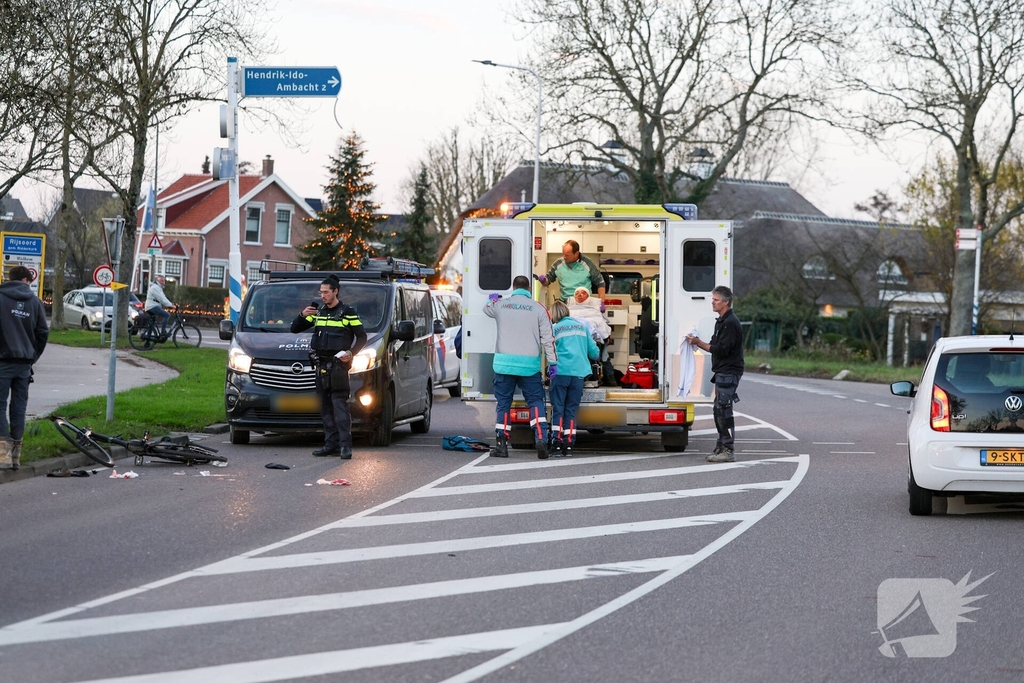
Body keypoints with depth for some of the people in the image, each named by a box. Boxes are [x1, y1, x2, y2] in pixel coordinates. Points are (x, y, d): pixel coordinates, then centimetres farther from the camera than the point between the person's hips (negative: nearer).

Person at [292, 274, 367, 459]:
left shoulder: (348, 312, 0)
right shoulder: (318, 312, 16)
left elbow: (362, 337, 1)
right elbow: (295, 329, 17)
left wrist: (351, 353, -15)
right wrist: (302, 316, -3)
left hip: (338, 364, -6)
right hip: (321, 365, 6)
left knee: (339, 404, -13)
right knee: (325, 407, 4)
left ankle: (345, 445, -17)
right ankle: (331, 444, 7)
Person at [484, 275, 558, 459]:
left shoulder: (500, 305, 6)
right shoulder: (538, 308, 0)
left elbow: (487, 309, 31)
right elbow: (548, 338, -2)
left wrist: (493, 299, 53)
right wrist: (553, 363, 4)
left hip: (504, 363, 1)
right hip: (529, 365, -1)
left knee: (503, 403, 9)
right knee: (536, 402, 6)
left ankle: (501, 444, 9)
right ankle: (541, 439, -10)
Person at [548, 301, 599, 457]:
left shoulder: (555, 329, 4)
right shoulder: (582, 327, 14)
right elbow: (593, 350, 15)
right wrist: (594, 357, 37)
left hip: (561, 372, -3)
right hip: (579, 373, 3)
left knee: (558, 409, 1)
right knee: (571, 410, 6)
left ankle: (557, 442, -11)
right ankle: (568, 445, 0)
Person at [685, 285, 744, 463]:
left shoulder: (730, 323, -15)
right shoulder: (721, 321, 19)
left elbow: (722, 350, -20)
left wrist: (699, 342, -16)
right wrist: (698, 343, 9)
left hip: (728, 373, -11)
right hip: (722, 373, 11)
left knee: (724, 411, -11)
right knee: (719, 410, 13)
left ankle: (727, 450, -10)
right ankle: (721, 448, 18)